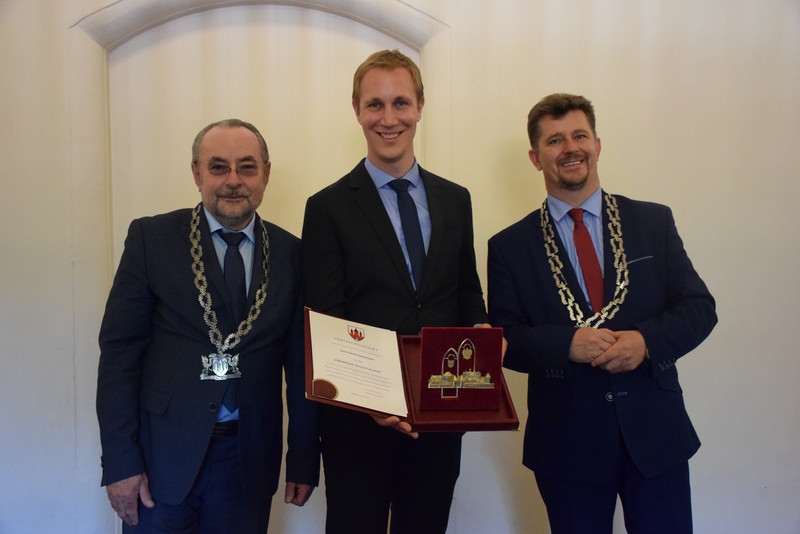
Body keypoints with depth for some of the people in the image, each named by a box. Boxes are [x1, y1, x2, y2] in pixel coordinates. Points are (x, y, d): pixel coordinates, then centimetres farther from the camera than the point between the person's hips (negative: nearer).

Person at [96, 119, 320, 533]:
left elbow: (300, 362, 3)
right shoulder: (151, 238, -3)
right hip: (162, 453, -1)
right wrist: (120, 461, -9)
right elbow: (119, 350, -5)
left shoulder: (291, 253, 1)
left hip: (249, 458, 2)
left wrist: (304, 461, 4)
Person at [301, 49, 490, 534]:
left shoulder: (456, 200, 8)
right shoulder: (329, 208, -4)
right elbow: (326, 325, -8)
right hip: (360, 420, -3)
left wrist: (482, 332, -8)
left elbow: (468, 293, 13)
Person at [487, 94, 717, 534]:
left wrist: (646, 340, -18)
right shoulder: (510, 246, 1)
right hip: (567, 443, -1)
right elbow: (503, 339, -3)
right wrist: (567, 344, -21)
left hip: (656, 433, 1)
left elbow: (699, 307, 2)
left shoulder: (654, 221, 5)